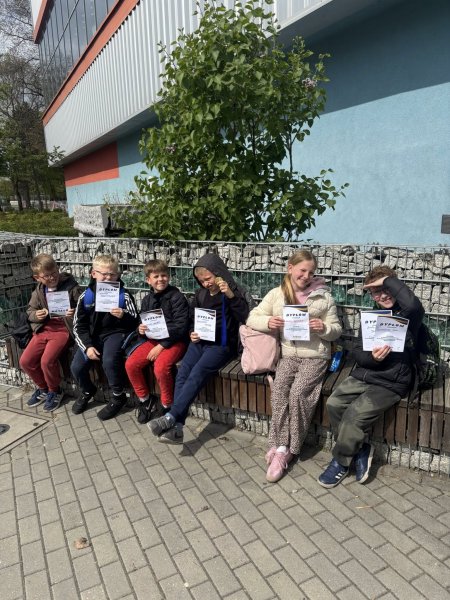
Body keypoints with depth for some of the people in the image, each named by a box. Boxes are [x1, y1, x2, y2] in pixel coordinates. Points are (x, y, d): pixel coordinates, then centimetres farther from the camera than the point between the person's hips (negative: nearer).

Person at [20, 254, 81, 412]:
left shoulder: (71, 287, -8)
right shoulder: (39, 291, 7)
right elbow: (30, 311, 16)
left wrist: (75, 313, -26)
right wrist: (36, 315, -6)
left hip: (63, 329, -6)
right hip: (43, 329, 6)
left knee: (47, 361, -24)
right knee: (25, 361, -4)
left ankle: (55, 391, 5)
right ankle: (43, 388, 21)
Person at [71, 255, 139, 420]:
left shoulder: (123, 295, -7)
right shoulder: (86, 296, -1)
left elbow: (135, 322, -4)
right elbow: (79, 326, 0)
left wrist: (123, 316, -26)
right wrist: (88, 346, -13)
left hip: (115, 333, -3)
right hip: (93, 335, 4)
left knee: (109, 361, -31)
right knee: (77, 367, -11)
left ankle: (118, 397, -3)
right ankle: (87, 391, 25)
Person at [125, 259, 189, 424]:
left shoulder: (177, 297, -11)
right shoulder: (147, 300, 10)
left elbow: (181, 326, -17)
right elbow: (143, 322, 20)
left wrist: (162, 345, -20)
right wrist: (141, 329, -6)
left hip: (174, 341, -6)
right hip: (153, 339, 6)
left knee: (160, 367, -30)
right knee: (130, 364, -11)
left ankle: (167, 405, -5)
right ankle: (144, 399, 11)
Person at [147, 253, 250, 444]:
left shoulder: (234, 292, -1)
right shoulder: (200, 294, 15)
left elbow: (244, 318, -15)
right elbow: (192, 319, 25)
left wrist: (231, 296, -26)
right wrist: (192, 333, 4)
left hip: (221, 344, -5)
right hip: (199, 342, 5)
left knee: (196, 374, -27)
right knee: (182, 374, -19)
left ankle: (170, 417, -27)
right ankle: (176, 428, -22)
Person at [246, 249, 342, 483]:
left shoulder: (323, 296, 3)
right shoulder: (276, 294, 6)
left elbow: (336, 330, 7)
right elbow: (252, 318, 6)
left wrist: (323, 328, -17)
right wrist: (267, 321, -15)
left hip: (315, 356, -1)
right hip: (288, 354, 2)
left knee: (298, 393, -23)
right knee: (278, 390, -24)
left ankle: (287, 448, -6)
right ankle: (281, 446, -10)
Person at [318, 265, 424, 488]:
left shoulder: (408, 315, -4)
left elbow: (413, 305, -32)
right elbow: (358, 352, 10)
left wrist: (388, 280, -17)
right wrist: (372, 357, -15)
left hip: (391, 382, -5)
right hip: (363, 374, 6)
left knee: (356, 413, -22)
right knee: (334, 404, -16)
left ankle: (341, 462, 2)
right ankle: (361, 448, 6)